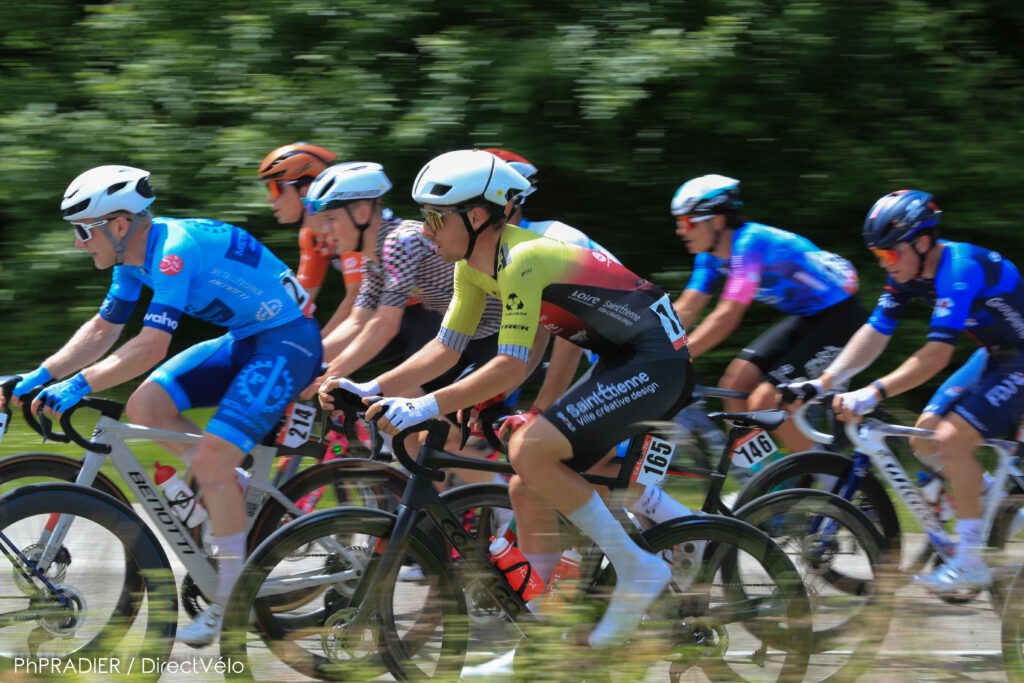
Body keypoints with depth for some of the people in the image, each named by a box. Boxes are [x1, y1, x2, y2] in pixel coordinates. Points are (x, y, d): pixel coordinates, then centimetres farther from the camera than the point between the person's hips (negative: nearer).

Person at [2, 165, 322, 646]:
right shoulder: (135, 257, 3)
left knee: (212, 458, -19)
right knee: (145, 406, -3)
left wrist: (81, 385, -35)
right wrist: (40, 376, 0)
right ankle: (240, 501, 8)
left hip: (287, 342, -9)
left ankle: (229, 598, -7)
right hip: (242, 340, 10)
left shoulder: (176, 250, -26)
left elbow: (152, 346, -33)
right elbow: (102, 331, 10)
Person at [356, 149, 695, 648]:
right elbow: (446, 347, 12)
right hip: (619, 364, 10)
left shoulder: (523, 259, -23)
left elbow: (510, 366, -28)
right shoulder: (473, 265, 5)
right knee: (527, 490, 5)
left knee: (528, 451, -24)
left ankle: (636, 569, -13)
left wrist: (428, 406, -32)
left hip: (656, 363, -10)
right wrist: (374, 389, 1)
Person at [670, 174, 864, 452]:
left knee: (764, 403, -18)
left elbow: (726, 318, -32)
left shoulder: (750, 243, -26)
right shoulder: (712, 255, 1)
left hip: (838, 318, -9)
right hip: (805, 318, 9)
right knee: (734, 386, -3)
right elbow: (685, 310, 2)